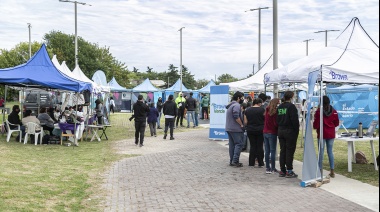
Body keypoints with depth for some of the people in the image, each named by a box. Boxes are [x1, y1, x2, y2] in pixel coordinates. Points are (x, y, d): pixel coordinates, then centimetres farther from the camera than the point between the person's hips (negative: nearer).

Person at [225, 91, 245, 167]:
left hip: (229, 128, 10)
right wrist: (241, 125, -15)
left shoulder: (230, 105, 19)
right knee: (239, 144, -7)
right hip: (236, 129, -10)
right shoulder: (236, 105, -14)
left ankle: (231, 161, 13)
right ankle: (235, 161, -11)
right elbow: (236, 117, -24)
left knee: (232, 145, 11)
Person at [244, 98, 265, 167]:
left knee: (252, 146, 8)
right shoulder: (262, 110, -7)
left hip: (250, 130, 3)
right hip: (260, 130, -3)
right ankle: (260, 163, 8)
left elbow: (245, 122, 3)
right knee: (260, 146, 4)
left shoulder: (247, 110, 3)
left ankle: (251, 162, 9)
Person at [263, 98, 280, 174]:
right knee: (273, 151, 0)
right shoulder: (275, 111, -14)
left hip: (265, 132, 6)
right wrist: (279, 129, -2)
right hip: (272, 133, -6)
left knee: (267, 151, 9)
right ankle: (273, 168, 3)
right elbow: (276, 123, -15)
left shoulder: (267, 110, 6)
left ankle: (267, 168, 13)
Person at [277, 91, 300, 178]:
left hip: (280, 131, 7)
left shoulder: (279, 107, 10)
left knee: (282, 150, 11)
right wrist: (297, 130, -9)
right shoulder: (291, 106, -13)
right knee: (290, 151, -2)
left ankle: (282, 170, 14)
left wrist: (280, 128, 15)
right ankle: (289, 171, 1)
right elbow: (294, 120, -18)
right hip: (290, 131, -7)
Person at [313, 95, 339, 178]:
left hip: (322, 134, -4)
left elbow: (315, 125, -10)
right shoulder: (334, 111, 1)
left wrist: (315, 126, 12)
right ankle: (332, 171, 12)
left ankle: (320, 171, 4)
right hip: (331, 134, 4)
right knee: (330, 152, 10)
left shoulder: (319, 111, -12)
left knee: (321, 152, 2)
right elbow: (336, 123, 9)